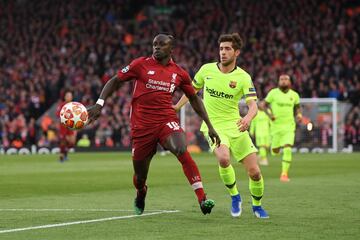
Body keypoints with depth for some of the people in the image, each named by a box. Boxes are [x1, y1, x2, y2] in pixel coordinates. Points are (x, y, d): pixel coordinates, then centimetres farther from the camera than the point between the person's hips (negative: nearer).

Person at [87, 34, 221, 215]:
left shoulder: (179, 73, 7)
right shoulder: (141, 64, 1)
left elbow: (194, 99, 18)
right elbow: (115, 81, 5)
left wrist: (209, 126, 15)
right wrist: (99, 104, -7)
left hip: (167, 121, 0)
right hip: (142, 124, 0)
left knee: (182, 152, -29)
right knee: (140, 176, 5)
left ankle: (202, 200, -32)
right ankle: (140, 198, 43)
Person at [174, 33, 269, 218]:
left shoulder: (243, 77, -6)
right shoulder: (206, 69, 0)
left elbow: (253, 105, -16)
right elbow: (193, 89, 19)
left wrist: (248, 117, -37)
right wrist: (177, 106, 17)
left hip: (236, 126, 0)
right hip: (213, 126, 0)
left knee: (255, 172, -4)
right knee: (224, 159, -32)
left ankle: (257, 206, 26)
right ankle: (234, 196, -5)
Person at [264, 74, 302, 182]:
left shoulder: (294, 95, 2)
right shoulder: (273, 93, -5)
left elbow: (297, 107, 19)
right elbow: (265, 105, 4)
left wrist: (299, 115, 1)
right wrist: (270, 114, -13)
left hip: (289, 126, 0)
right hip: (276, 125, 0)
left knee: (287, 149, -16)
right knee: (275, 151, 7)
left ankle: (284, 173, -10)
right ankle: (276, 145, 47)